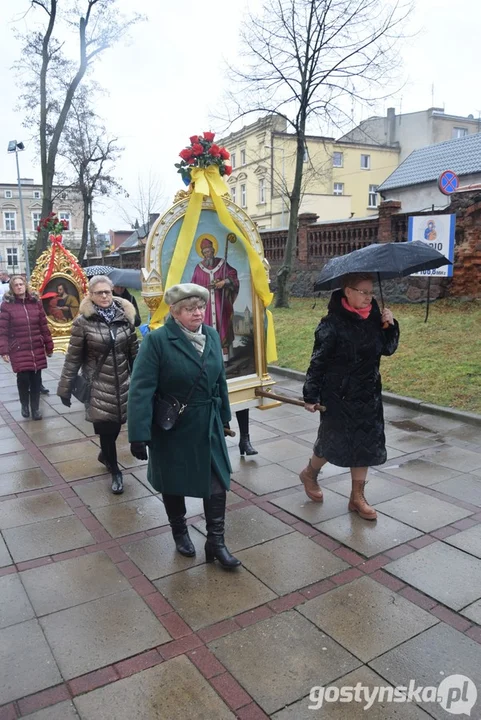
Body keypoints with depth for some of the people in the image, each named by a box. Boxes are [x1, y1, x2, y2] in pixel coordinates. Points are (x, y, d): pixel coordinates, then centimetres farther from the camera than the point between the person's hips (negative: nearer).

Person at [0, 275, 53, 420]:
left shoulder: (35, 302, 6)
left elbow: (44, 326, 9)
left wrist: (49, 346, 9)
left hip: (37, 349, 2)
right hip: (19, 350, -2)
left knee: (36, 379, 5)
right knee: (23, 378, -1)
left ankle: (35, 408, 21)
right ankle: (24, 405, 25)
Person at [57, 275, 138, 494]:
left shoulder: (124, 316, 0)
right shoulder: (83, 321, -9)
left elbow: (134, 351, 8)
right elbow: (73, 357, -5)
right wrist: (65, 387, -3)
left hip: (122, 381, 3)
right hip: (98, 384, -3)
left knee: (115, 425, 10)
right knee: (106, 428, -1)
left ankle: (105, 455, 41)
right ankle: (115, 471, 20)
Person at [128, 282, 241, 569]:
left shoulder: (212, 335, -1)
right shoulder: (157, 340, -18)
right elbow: (141, 389, -21)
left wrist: (224, 416, 13)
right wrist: (139, 434, -24)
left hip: (208, 425, 4)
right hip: (172, 427, -4)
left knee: (218, 481, 3)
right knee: (174, 483, 15)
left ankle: (215, 542, 20)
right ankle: (180, 531, 41)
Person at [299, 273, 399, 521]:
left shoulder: (373, 317, 0)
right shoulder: (333, 323, -17)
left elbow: (388, 349, 9)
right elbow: (318, 361, -14)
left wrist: (390, 326, -9)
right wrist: (311, 396, -13)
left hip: (368, 395, 6)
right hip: (339, 396, -6)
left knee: (367, 444, 9)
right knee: (334, 442, 6)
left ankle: (357, 497, 24)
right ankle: (310, 473, 37)